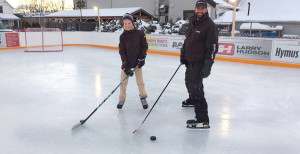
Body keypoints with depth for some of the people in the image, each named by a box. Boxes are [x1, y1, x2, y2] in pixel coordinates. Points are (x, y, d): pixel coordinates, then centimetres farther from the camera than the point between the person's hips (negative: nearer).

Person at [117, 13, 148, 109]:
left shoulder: (140, 34, -7)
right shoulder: (122, 36, -4)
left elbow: (144, 46, 0)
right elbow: (122, 51, -6)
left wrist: (142, 58, -10)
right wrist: (125, 66, -14)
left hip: (137, 61, -1)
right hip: (126, 62, 1)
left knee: (140, 80, 6)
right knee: (123, 81, 5)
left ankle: (143, 98, 23)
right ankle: (122, 99, 21)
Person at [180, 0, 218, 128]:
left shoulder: (209, 25, -16)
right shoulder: (192, 22, 10)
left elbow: (212, 46, -21)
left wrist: (207, 65, -26)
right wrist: (183, 55, 18)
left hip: (200, 61, -9)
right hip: (190, 59, 9)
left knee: (195, 86, -17)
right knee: (189, 81, 26)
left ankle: (202, 118, -15)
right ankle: (192, 99, 55)